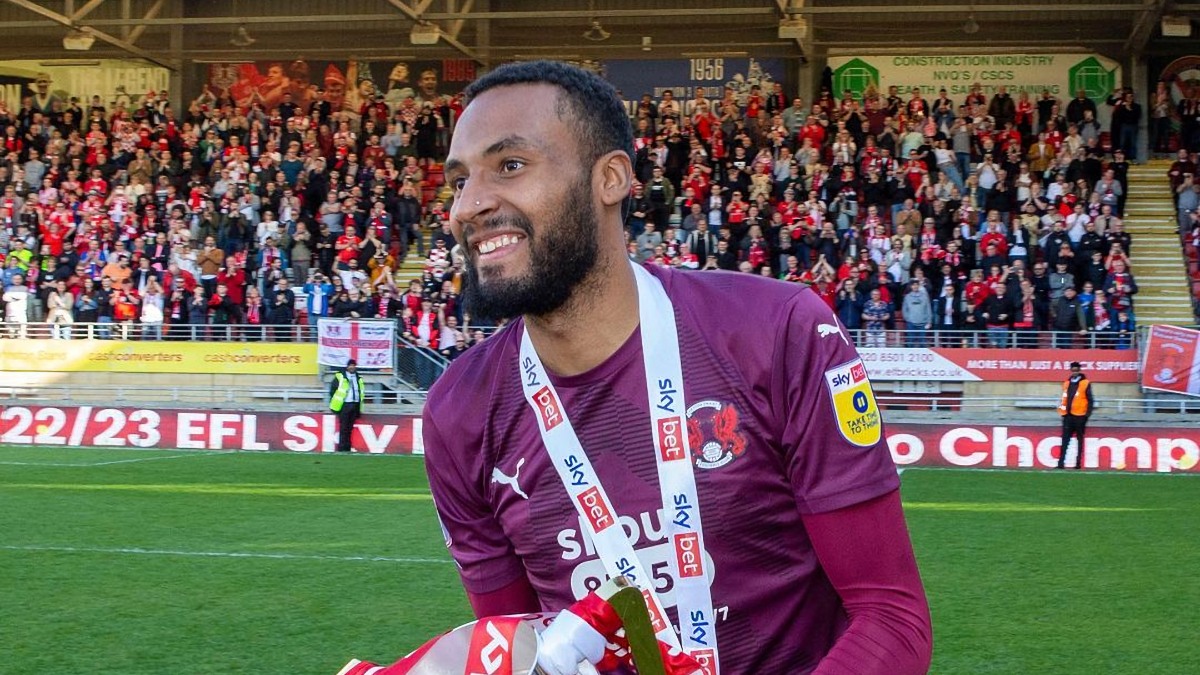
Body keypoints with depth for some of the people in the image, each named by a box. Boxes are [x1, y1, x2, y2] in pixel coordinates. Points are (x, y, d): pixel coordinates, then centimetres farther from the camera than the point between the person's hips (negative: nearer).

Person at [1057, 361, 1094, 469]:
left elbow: (1090, 400, -3)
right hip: (1068, 416, 4)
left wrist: (1087, 414, -9)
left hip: (1079, 416, -4)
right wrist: (1063, 412, 12)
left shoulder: (1085, 384, -2)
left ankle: (1078, 463, 7)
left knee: (1079, 439, 3)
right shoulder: (1067, 383, 14)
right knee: (1065, 439, 0)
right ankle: (1061, 463, -2)